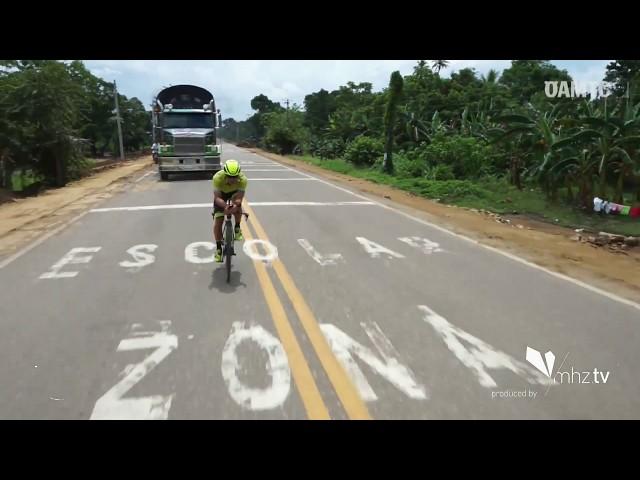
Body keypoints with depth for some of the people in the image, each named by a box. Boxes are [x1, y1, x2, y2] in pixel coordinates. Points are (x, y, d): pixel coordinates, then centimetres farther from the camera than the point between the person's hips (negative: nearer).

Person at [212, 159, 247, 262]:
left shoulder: (243, 179, -36)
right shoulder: (218, 177, -38)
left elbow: (239, 197, -38)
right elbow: (217, 197, -37)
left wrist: (235, 206, -60)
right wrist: (225, 206, -56)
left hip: (235, 192, 1)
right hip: (221, 193, 0)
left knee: (237, 205, -33)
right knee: (218, 220, -9)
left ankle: (237, 228, -6)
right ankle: (218, 248, 5)